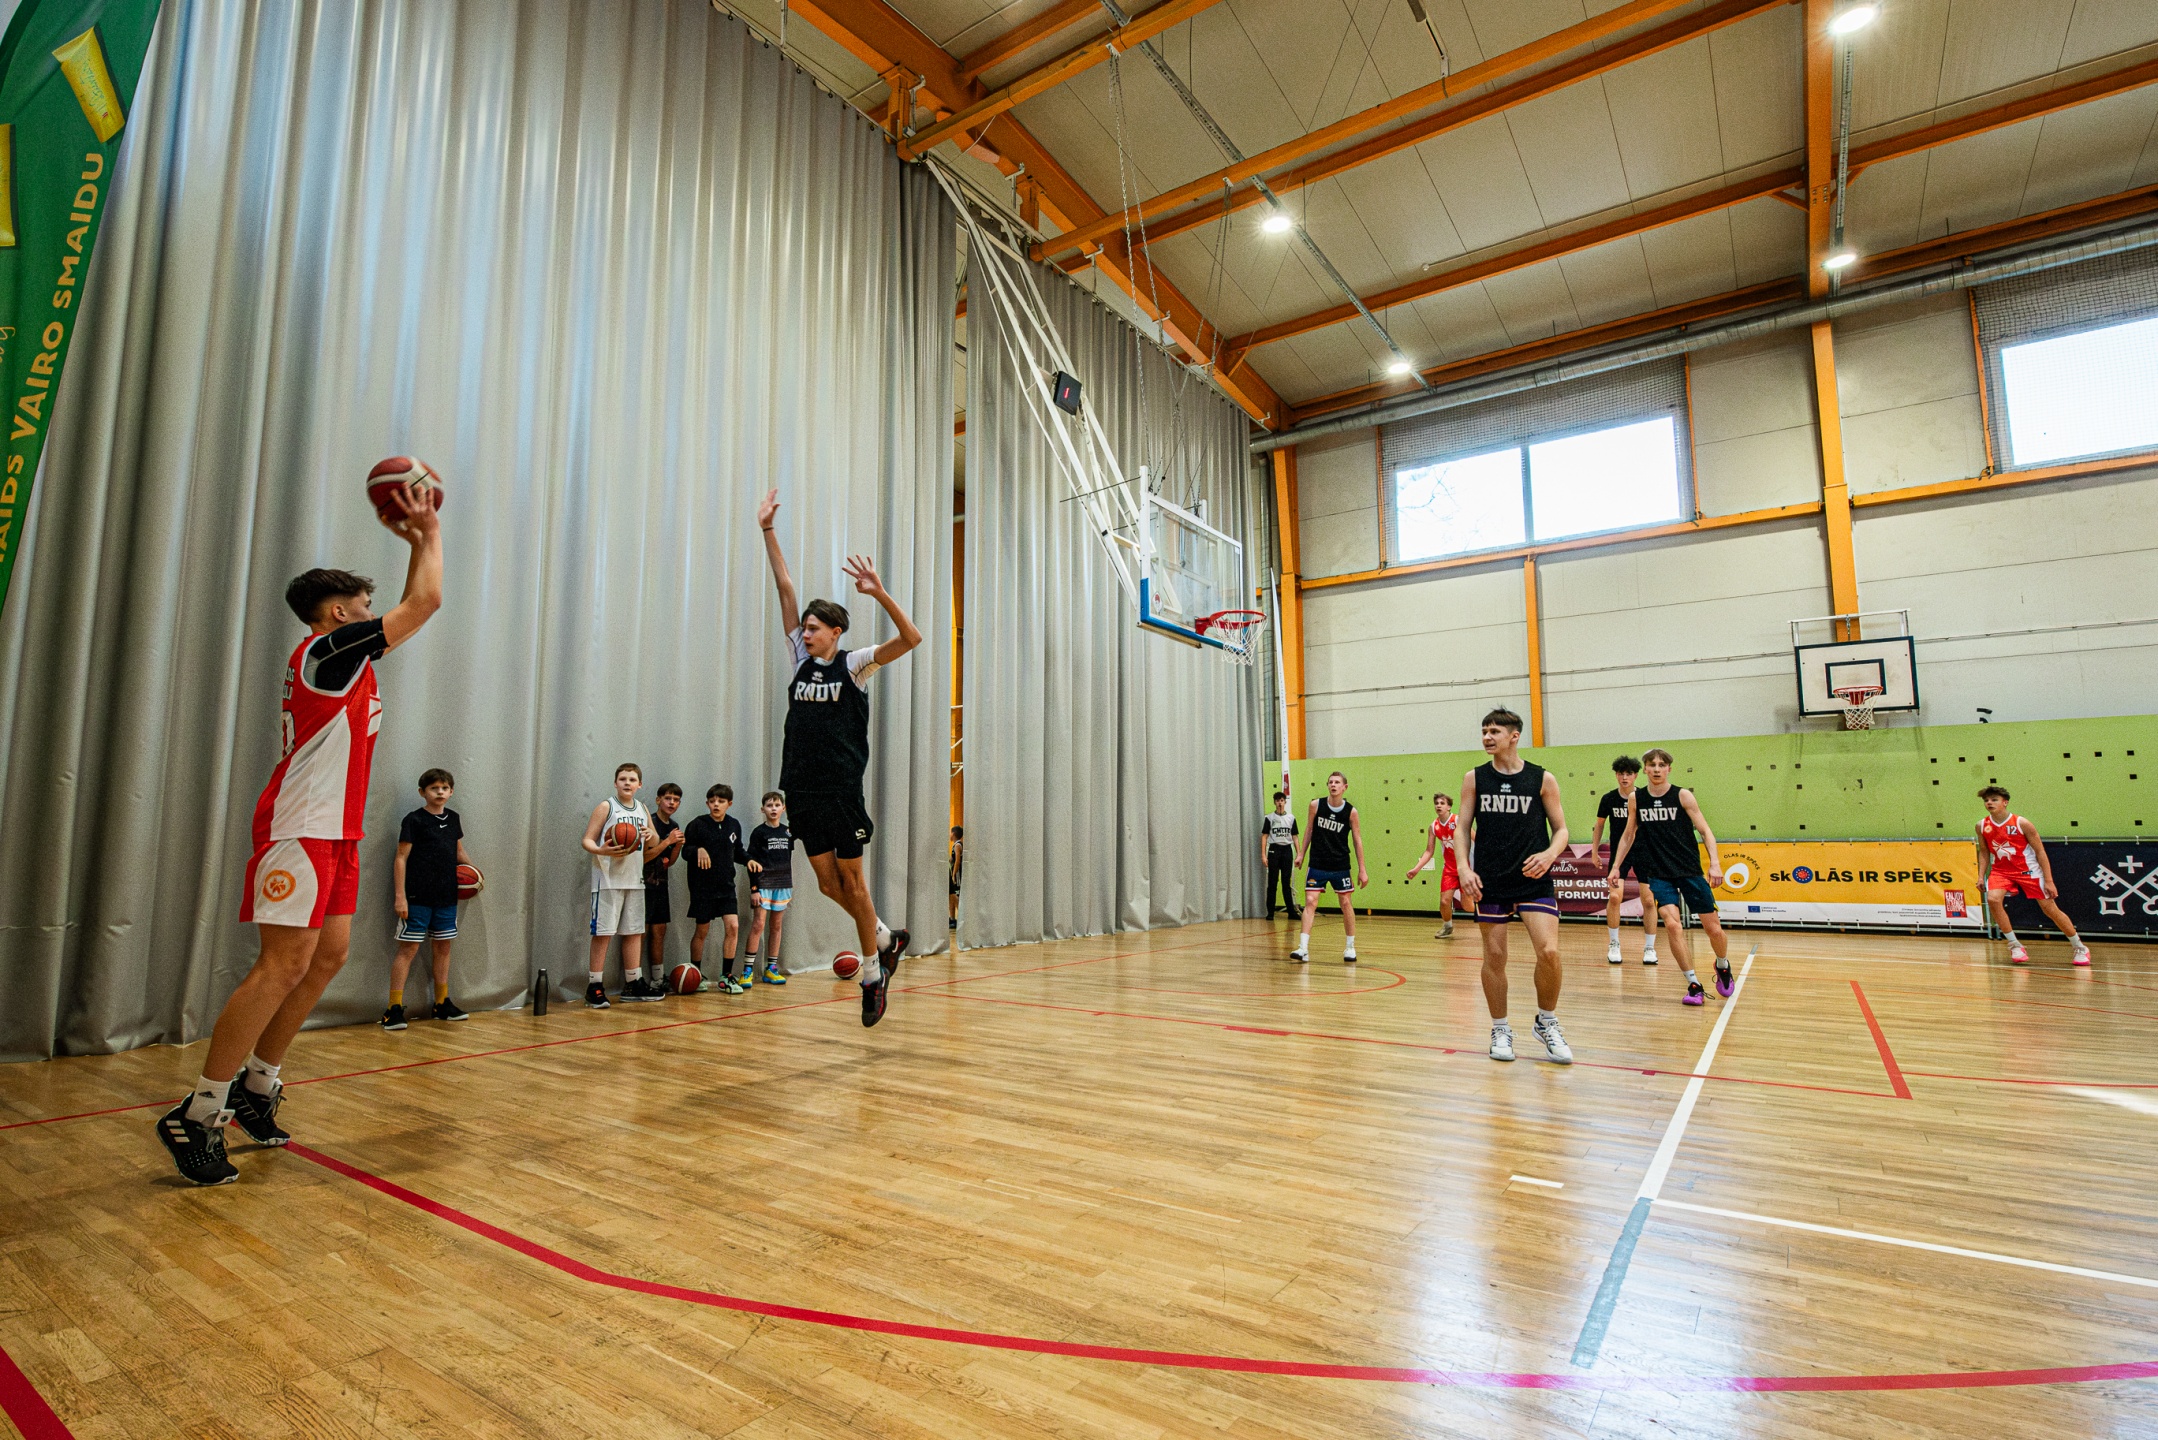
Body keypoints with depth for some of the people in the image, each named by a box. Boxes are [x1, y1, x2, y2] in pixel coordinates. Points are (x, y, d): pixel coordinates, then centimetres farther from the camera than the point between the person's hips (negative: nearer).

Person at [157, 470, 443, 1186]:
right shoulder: (326, 650, -10)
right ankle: (197, 1114, -2)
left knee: (329, 955, 10)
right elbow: (425, 601, -14)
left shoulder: (344, 657, 17)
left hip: (336, 833, 10)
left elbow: (412, 608, 28)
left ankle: (257, 1088, 21)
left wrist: (417, 539, 23)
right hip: (302, 832, -10)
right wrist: (430, 530, -1)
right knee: (285, 964, -11)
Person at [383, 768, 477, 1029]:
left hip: (447, 897, 6)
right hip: (418, 897, -6)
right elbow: (401, 858, -7)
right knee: (409, 947, -5)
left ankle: (442, 1003, 21)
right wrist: (400, 896, -13)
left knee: (443, 947, 11)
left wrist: (472, 868, 4)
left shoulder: (453, 819, 11)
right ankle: (395, 1008, 1)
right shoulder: (414, 820, -5)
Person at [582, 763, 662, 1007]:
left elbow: (654, 845, 21)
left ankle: (633, 984, 18)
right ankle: (595, 987, 4)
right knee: (603, 932, -4)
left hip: (634, 880, 6)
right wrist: (602, 851, -28)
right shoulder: (606, 807, -4)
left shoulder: (643, 810, 13)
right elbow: (587, 840, -7)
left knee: (634, 932, 9)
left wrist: (651, 836, -3)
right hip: (608, 880, -6)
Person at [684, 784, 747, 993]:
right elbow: (685, 852, -6)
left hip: (726, 886, 3)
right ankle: (695, 974, 24)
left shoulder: (734, 825, 4)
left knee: (732, 926, -6)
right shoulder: (697, 824, -7)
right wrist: (698, 850, -26)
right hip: (702, 887, -3)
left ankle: (726, 976, 4)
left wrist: (749, 859, -4)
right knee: (702, 930, 6)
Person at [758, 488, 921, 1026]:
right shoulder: (801, 659, 10)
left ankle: (872, 974, 18)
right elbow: (785, 589, 8)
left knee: (852, 881, 3)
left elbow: (911, 638, -16)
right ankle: (887, 940, 31)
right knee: (828, 884, 10)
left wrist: (880, 593, -29)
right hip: (802, 788, 5)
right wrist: (767, 531, 7)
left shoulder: (854, 664, -3)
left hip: (842, 789, -5)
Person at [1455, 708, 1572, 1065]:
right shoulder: (1474, 778, 4)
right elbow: (1462, 827, 4)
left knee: (1549, 951, -12)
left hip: (1533, 879, -1)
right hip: (1489, 881, 1)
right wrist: (1463, 867, -11)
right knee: (1494, 956, 6)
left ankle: (1547, 1023, 14)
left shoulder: (1542, 779, 1)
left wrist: (1550, 854, -16)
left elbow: (1560, 828, 5)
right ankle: (1501, 1030, 23)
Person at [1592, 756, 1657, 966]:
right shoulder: (1608, 799, -2)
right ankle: (1614, 945, 3)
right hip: (1618, 852, 0)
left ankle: (1649, 948, 13)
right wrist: (1594, 851, 8)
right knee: (1614, 896, -13)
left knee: (1648, 900, -2)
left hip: (1643, 852, 0)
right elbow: (1600, 825, 9)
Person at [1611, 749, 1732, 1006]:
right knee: (1672, 923, -18)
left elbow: (1705, 831, -5)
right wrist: (1615, 866, 10)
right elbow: (1628, 835, 13)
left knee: (1714, 928, 4)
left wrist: (1715, 863, -18)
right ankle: (1694, 985, -7)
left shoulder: (1682, 795, -5)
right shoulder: (1636, 798, 2)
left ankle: (1723, 966, 37)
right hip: (1659, 874, 1)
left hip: (1690, 870, -1)